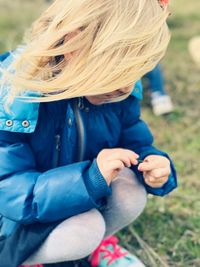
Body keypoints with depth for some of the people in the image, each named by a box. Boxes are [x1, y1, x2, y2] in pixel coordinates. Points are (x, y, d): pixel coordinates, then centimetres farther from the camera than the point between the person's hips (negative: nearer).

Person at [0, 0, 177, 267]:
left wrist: (154, 163, -28)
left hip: (81, 194, 5)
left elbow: (135, 143, -3)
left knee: (131, 195, -24)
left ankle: (95, 243, 9)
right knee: (84, 232, -31)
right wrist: (88, 179, -45)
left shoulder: (119, 92, -15)